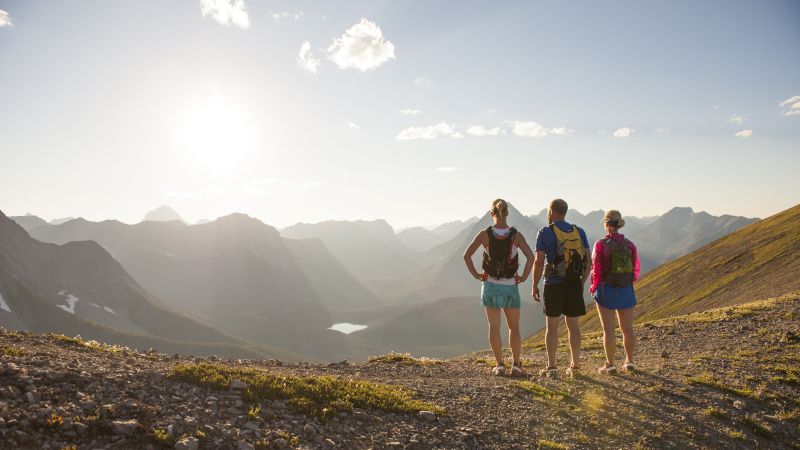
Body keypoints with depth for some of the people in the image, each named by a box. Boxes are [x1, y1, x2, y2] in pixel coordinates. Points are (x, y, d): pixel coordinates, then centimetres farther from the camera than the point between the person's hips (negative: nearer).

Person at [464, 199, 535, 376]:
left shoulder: (484, 234, -7)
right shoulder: (516, 235, -6)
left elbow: (467, 255, -13)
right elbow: (530, 257, -15)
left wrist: (476, 274, -3)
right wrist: (524, 276, -4)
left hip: (490, 285, 0)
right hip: (510, 286, 0)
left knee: (494, 327, 8)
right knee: (514, 327, 13)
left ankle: (500, 365, 10)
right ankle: (516, 365, 9)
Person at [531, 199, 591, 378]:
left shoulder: (545, 233, -6)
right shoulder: (579, 232, 6)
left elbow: (539, 262, -10)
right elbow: (588, 261, 4)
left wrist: (534, 286, -1)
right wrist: (582, 283, 13)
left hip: (553, 284, -3)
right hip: (574, 284, 4)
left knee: (552, 327, 4)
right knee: (573, 326, 10)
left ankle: (551, 368, 7)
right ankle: (575, 367, 15)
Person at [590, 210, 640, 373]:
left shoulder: (601, 244, -12)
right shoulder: (630, 245, -1)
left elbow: (597, 271, -10)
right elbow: (636, 271, 2)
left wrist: (593, 287, 7)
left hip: (606, 290, -3)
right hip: (626, 291, 4)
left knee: (608, 329, 2)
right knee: (627, 328, 14)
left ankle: (610, 364, 5)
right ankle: (629, 361, 23)